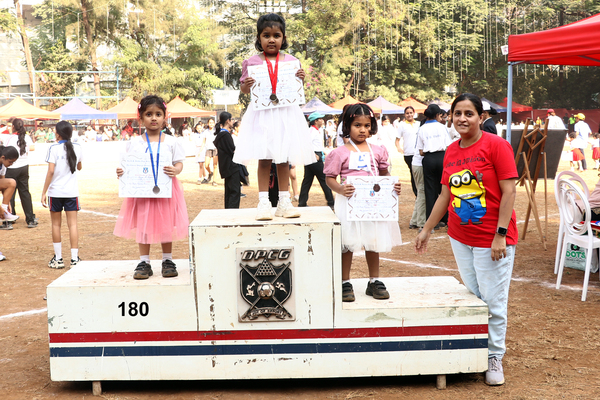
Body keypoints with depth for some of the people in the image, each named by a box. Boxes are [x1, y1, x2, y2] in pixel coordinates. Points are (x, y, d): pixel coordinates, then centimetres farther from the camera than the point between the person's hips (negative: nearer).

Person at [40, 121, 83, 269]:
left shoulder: (54, 149, -8)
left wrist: (44, 192, -9)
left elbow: (50, 171, -13)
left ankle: (58, 258, 13)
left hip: (55, 191, -2)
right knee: (72, 224, 2)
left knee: (56, 224, 9)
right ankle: (74, 259, -2)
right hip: (72, 191, 2)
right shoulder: (77, 147, 4)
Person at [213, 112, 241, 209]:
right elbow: (233, 151, -19)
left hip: (225, 167, 10)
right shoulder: (226, 135, -17)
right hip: (231, 167, -10)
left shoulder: (219, 134, 12)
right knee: (235, 191, -9)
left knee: (229, 191, 14)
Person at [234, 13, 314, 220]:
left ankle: (284, 202, 15)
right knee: (264, 159, -2)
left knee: (284, 159, 6)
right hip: (261, 115, -1)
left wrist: (300, 80, -8)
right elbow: (244, 89, 9)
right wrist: (246, 85, -12)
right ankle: (263, 203, 5)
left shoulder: (291, 61, 6)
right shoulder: (251, 62, 3)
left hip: (286, 114, 1)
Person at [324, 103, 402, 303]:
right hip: (349, 204, -3)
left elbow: (384, 174, 14)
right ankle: (345, 283, 16)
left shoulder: (377, 151, 6)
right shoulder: (340, 153, -5)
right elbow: (330, 178, -4)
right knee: (347, 244, 4)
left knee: (373, 242, 13)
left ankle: (374, 281, 26)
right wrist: (340, 189, -23)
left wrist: (393, 185, -6)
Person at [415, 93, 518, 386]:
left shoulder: (496, 145, -10)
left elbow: (509, 191, -13)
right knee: (472, 296, 14)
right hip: (460, 238, 5)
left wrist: (500, 235, -18)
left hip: (492, 240, -5)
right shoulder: (451, 151, 7)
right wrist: (427, 229, 16)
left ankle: (495, 357, 17)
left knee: (493, 301, 1)